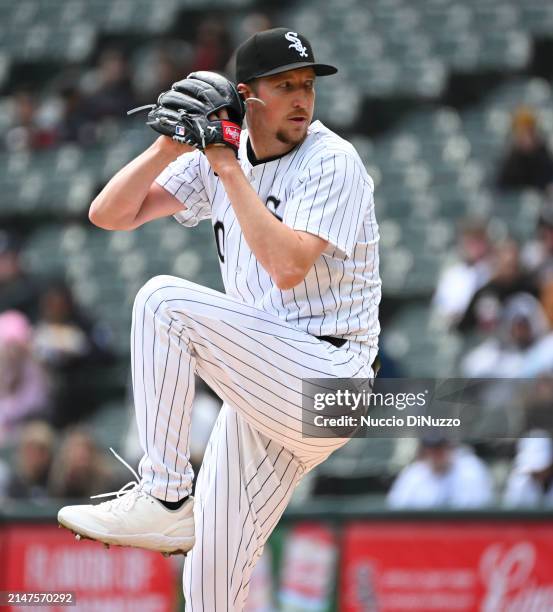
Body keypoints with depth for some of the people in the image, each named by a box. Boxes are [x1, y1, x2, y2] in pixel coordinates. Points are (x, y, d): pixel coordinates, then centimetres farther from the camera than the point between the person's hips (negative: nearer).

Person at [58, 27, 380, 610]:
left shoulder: (332, 162, -9)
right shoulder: (220, 155, 10)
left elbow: (288, 267, -24)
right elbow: (109, 214, 6)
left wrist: (228, 168, -18)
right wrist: (169, 147, -10)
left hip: (327, 381, -7)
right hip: (266, 390, 7)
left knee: (164, 300, -23)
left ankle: (163, 499, -20)